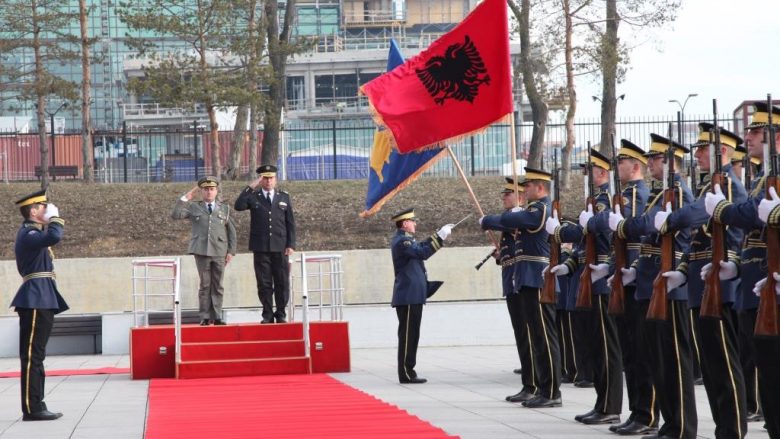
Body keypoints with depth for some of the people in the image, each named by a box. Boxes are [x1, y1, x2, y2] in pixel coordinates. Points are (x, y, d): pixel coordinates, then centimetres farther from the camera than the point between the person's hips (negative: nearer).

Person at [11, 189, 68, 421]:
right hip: (36, 300, -11)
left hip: (41, 301, 11)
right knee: (32, 355, -9)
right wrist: (55, 218, -13)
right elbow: (54, 237, -32)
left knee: (35, 356, 11)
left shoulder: (31, 233, 19)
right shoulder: (27, 234, -14)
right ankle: (32, 409, -8)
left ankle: (36, 406, 14)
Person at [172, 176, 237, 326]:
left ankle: (216, 316, 6)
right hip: (202, 251, -1)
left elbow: (231, 231, 12)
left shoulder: (224, 209, 13)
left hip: (219, 252, 1)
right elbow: (176, 215, -3)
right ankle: (205, 317, 4)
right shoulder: (194, 208, 10)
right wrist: (185, 198, -6)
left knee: (217, 285, 2)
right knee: (205, 285, 0)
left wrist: (231, 251, 4)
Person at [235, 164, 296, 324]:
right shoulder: (253, 197, 7)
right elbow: (238, 206, -12)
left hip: (280, 247, 1)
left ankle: (281, 314, 10)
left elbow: (290, 223, 9)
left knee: (282, 282, 1)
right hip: (261, 248, -1)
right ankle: (267, 315, 6)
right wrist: (250, 187, -13)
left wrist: (291, 244, 0)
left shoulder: (284, 197, 11)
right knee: (264, 283, 0)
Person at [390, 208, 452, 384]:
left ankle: (407, 371, 14)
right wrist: (440, 236, -21)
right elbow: (423, 253, -25)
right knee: (408, 335, -7)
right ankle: (406, 373, -6)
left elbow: (421, 247, 24)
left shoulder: (404, 239, 17)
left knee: (410, 336, 11)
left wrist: (439, 234, 15)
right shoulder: (401, 241, -16)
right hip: (409, 296, -10)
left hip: (412, 295, 10)